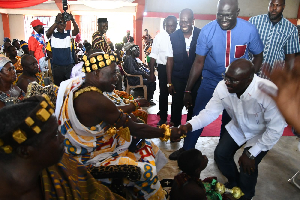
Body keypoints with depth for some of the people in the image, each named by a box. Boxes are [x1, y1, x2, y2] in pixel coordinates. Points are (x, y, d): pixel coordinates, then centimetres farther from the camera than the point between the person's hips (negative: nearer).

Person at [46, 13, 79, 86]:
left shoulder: (68, 33, 9)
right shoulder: (53, 33, 2)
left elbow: (76, 31, -7)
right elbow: (48, 33, -20)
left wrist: (73, 20, -23)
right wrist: (57, 21, -28)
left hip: (69, 64, 3)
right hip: (57, 65, -3)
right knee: (58, 85, 3)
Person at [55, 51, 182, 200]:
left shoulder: (78, 86, -3)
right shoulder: (96, 101, -31)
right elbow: (135, 129, -25)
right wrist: (167, 132, -14)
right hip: (90, 161, -10)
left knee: (145, 147, 14)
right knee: (147, 171, -10)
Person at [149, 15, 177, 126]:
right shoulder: (159, 37, -4)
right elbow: (153, 55, -2)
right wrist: (152, 72, -3)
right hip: (163, 68, 0)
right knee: (163, 93, 9)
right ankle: (163, 117, 27)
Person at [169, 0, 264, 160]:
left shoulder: (249, 30, -16)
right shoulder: (207, 30, -18)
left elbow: (258, 56, -1)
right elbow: (198, 62, -13)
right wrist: (188, 91, -11)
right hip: (210, 81, -1)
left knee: (229, 120, 16)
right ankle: (186, 149, 24)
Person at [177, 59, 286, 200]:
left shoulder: (268, 93, -39)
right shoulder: (222, 87, -28)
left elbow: (276, 129, -28)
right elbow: (210, 112, -18)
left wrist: (251, 154, -23)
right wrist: (189, 126, -38)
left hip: (262, 133, -4)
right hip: (238, 127, 4)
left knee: (247, 167, -14)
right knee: (220, 154, -1)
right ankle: (234, 183, 34)